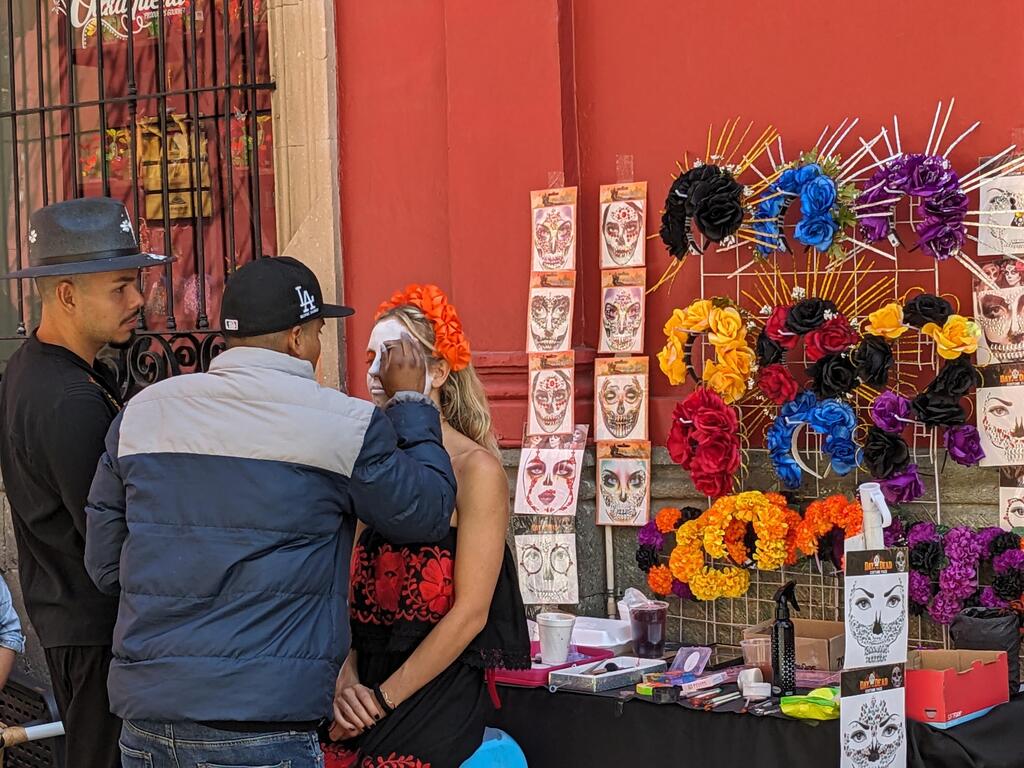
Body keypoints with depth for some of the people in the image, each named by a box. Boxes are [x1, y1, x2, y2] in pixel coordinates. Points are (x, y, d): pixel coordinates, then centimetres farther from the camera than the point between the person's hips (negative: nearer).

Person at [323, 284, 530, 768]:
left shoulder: (475, 469, -7)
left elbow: (470, 612, -11)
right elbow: (355, 596, 11)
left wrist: (383, 700, -11)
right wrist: (346, 683, -6)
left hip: (444, 691, -5)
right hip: (373, 686, 5)